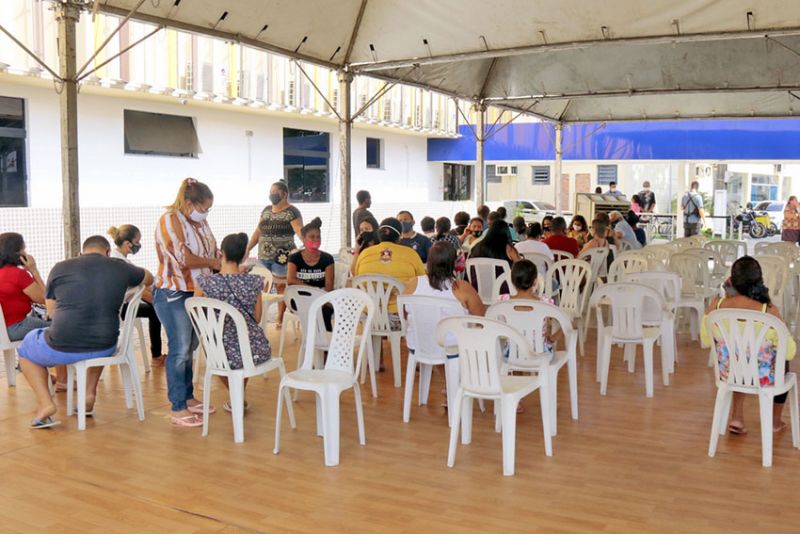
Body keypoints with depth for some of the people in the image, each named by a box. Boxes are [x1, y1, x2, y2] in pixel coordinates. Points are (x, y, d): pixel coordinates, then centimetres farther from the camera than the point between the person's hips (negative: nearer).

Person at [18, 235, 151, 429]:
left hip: (62, 349, -2)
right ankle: (89, 395, 27)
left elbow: (51, 311, 12)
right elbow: (149, 279, 24)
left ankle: (45, 403, 11)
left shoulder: (60, 268, 0)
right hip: (105, 349, 2)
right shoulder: (120, 268, 2)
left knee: (26, 349, 29)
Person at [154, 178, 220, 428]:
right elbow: (183, 258, -22)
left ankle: (188, 398, 26)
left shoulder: (200, 221, 11)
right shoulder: (170, 221, -14)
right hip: (173, 294, -8)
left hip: (197, 293, 8)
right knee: (180, 350, -5)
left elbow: (213, 251, 16)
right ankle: (177, 408, 3)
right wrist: (213, 263, -11)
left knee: (190, 347, 15)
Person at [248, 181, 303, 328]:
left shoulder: (292, 212, -6)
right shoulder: (266, 210, 15)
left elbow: (300, 232, -18)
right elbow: (258, 232, 19)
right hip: (264, 256, 6)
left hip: (282, 256, -6)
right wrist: (248, 248, 14)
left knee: (281, 287, 2)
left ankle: (280, 320, 10)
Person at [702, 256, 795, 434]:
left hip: (728, 374, 2)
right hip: (762, 377, -2)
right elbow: (789, 352, -13)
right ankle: (775, 421, 49)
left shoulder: (716, 304, -18)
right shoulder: (769, 311, -26)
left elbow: (706, 341, -1)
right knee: (782, 363, 35)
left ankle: (737, 418, 31)